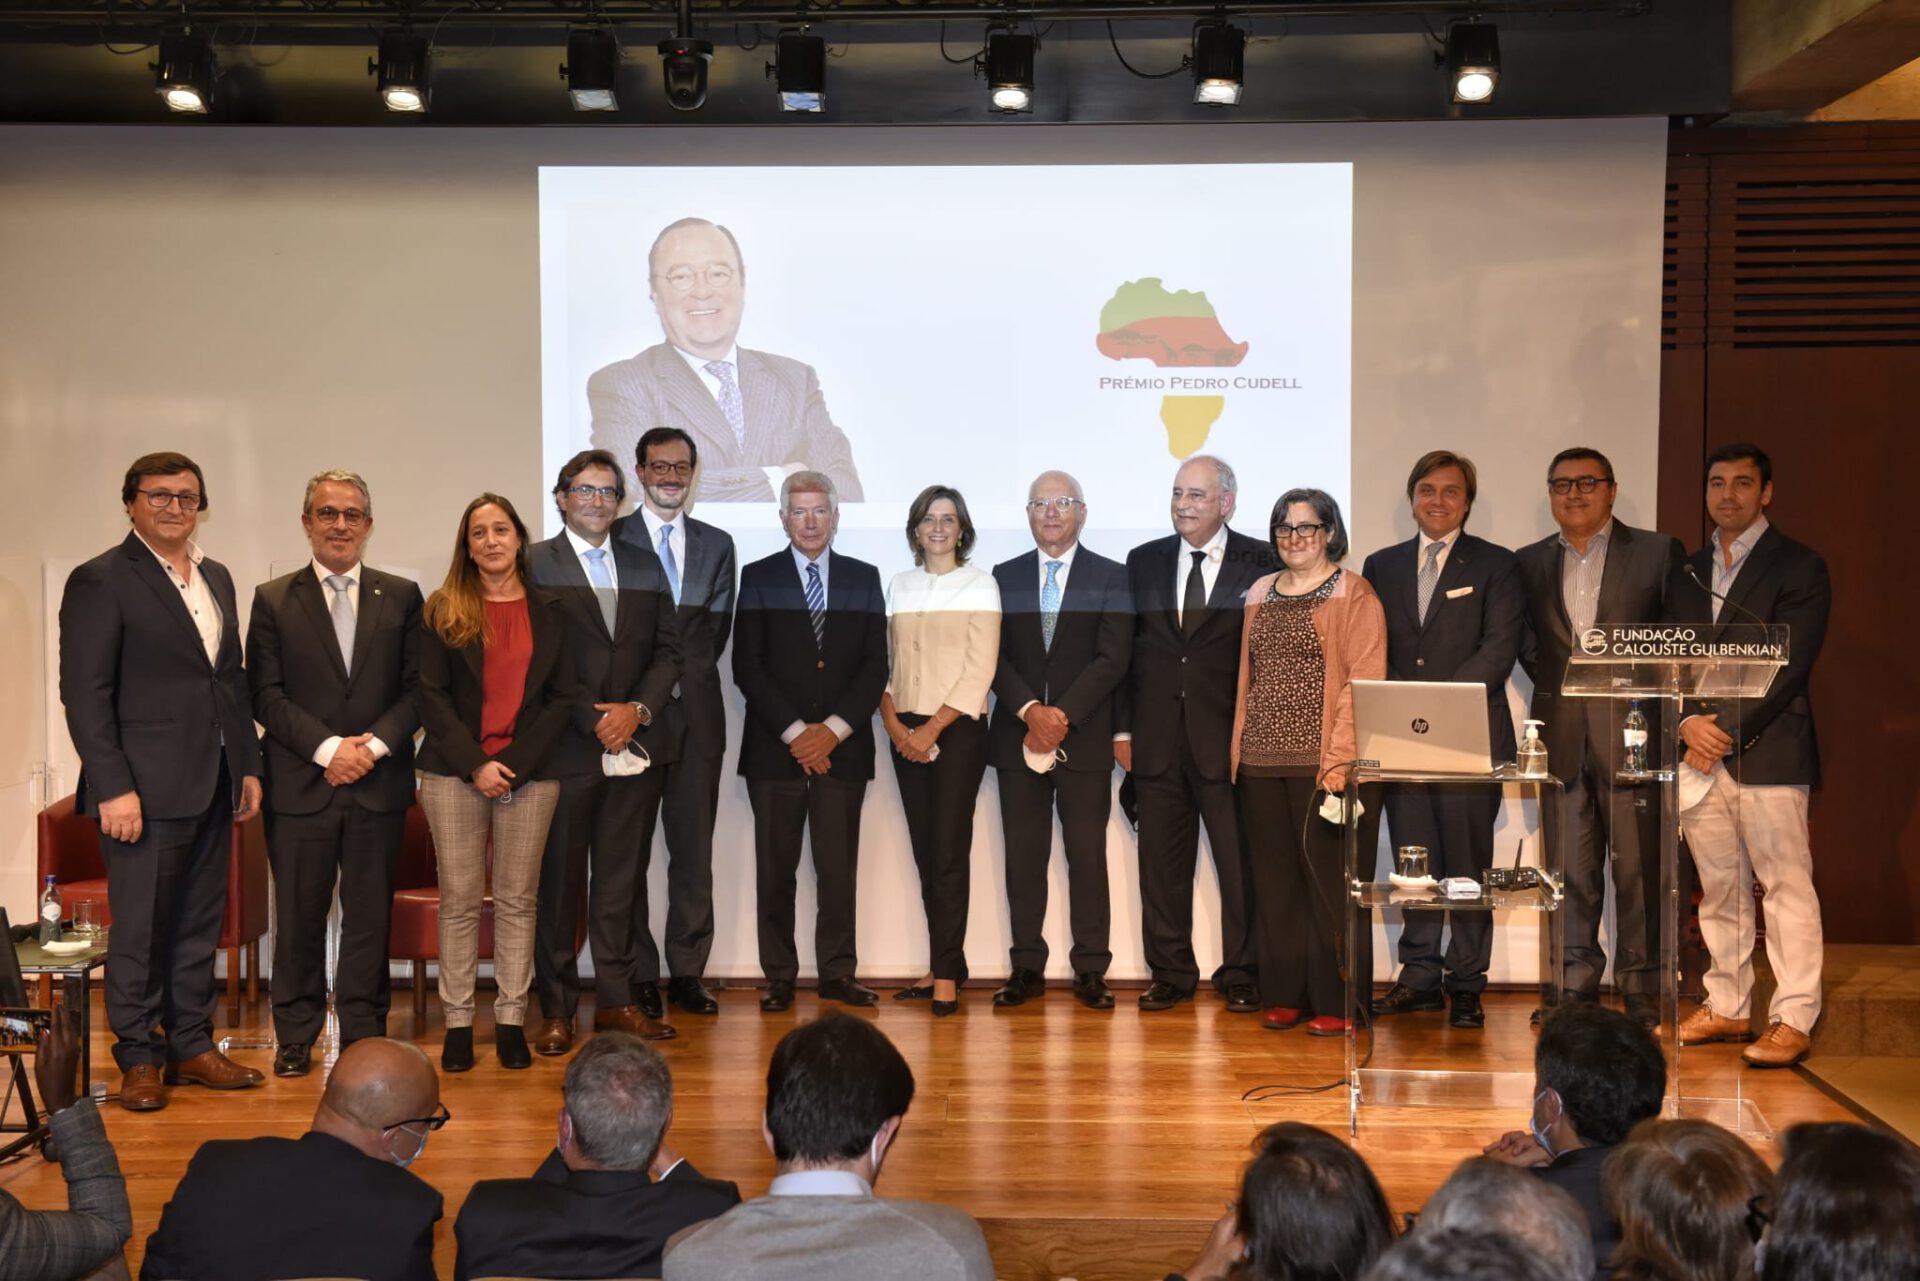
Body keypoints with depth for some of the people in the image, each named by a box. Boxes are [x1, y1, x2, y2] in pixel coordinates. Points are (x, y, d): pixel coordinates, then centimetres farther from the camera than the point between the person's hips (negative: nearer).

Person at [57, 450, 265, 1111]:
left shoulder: (216, 579, 14)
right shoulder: (100, 581, -7)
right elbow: (85, 693, -11)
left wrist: (247, 765, 13)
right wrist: (113, 788, -16)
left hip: (212, 786, 7)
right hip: (146, 788, -7)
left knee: (200, 925, 12)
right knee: (140, 930, 2)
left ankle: (190, 1045, 23)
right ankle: (138, 1057, 15)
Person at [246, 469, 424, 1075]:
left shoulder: (401, 596, 8)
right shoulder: (273, 600, 5)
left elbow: (417, 687, 4)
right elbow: (266, 695, -1)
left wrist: (376, 743, -11)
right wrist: (328, 747, -12)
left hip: (380, 783, 1)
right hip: (300, 785, -1)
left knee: (370, 916, 6)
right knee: (299, 916, 5)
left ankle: (364, 1035, 16)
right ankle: (296, 1037, 19)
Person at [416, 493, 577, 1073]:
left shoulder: (549, 611, 8)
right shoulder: (443, 610, 6)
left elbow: (564, 696, 3)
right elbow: (430, 694, 1)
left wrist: (516, 763, -7)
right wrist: (475, 764, -9)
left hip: (530, 773, 1)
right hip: (454, 771, -1)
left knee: (517, 900, 3)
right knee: (459, 901, 0)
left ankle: (511, 1020, 10)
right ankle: (457, 1022, 7)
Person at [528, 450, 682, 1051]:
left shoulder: (645, 565, 15)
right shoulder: (533, 564, 0)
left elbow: (669, 650, 12)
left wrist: (637, 709, -5)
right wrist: (594, 718, -11)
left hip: (636, 747, 4)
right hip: (565, 749, -4)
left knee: (624, 877, 9)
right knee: (558, 882, 2)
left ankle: (619, 998, 17)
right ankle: (557, 1009, 11)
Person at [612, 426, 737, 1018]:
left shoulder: (717, 544, 14)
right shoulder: (612, 541, 3)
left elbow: (715, 630, 9)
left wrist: (679, 673, -4)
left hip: (697, 711, 3)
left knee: (694, 848, 5)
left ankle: (688, 974, 12)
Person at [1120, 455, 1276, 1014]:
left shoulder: (1261, 563, 0)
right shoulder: (1144, 561, 10)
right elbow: (1125, 649, 10)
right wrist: (1122, 729, 4)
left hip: (1229, 739, -3)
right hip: (1157, 740, 3)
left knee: (1240, 861, 2)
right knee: (1162, 862, 8)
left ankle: (1241, 975, 14)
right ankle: (1170, 975, 18)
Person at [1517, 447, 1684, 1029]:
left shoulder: (1657, 552, 4)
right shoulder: (1530, 562, 13)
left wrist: (1653, 702, -4)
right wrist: (1552, 683, 6)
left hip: (1631, 733, -3)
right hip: (1561, 736, 3)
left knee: (1637, 867, 0)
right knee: (1571, 872, 7)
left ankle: (1641, 993, 9)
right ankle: (1575, 988, 15)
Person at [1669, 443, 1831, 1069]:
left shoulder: (1799, 567, 0)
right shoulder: (1688, 571, 16)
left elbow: (1789, 666, -9)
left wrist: (1728, 732, -14)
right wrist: (1689, 721, -6)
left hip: (1768, 751, -5)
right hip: (1699, 751, 5)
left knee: (1786, 884, -4)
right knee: (1718, 887, 10)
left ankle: (1793, 1018, 0)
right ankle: (1727, 1006, 18)